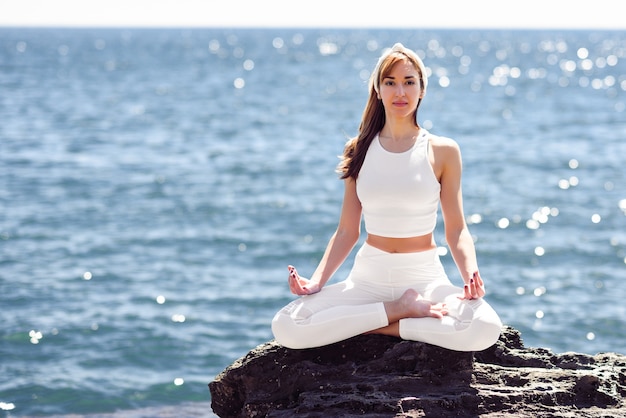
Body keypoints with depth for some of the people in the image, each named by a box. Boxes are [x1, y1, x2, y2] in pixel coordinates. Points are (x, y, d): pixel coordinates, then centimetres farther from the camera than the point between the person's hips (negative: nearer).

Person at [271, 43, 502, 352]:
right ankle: (398, 310, -12)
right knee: (285, 328, -22)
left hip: (425, 277, -1)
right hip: (368, 278, 2)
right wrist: (317, 281, -8)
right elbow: (347, 231, 8)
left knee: (484, 329, -33)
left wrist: (471, 275, -19)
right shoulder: (360, 152, 7)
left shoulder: (443, 152, 1)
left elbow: (456, 229, 1)